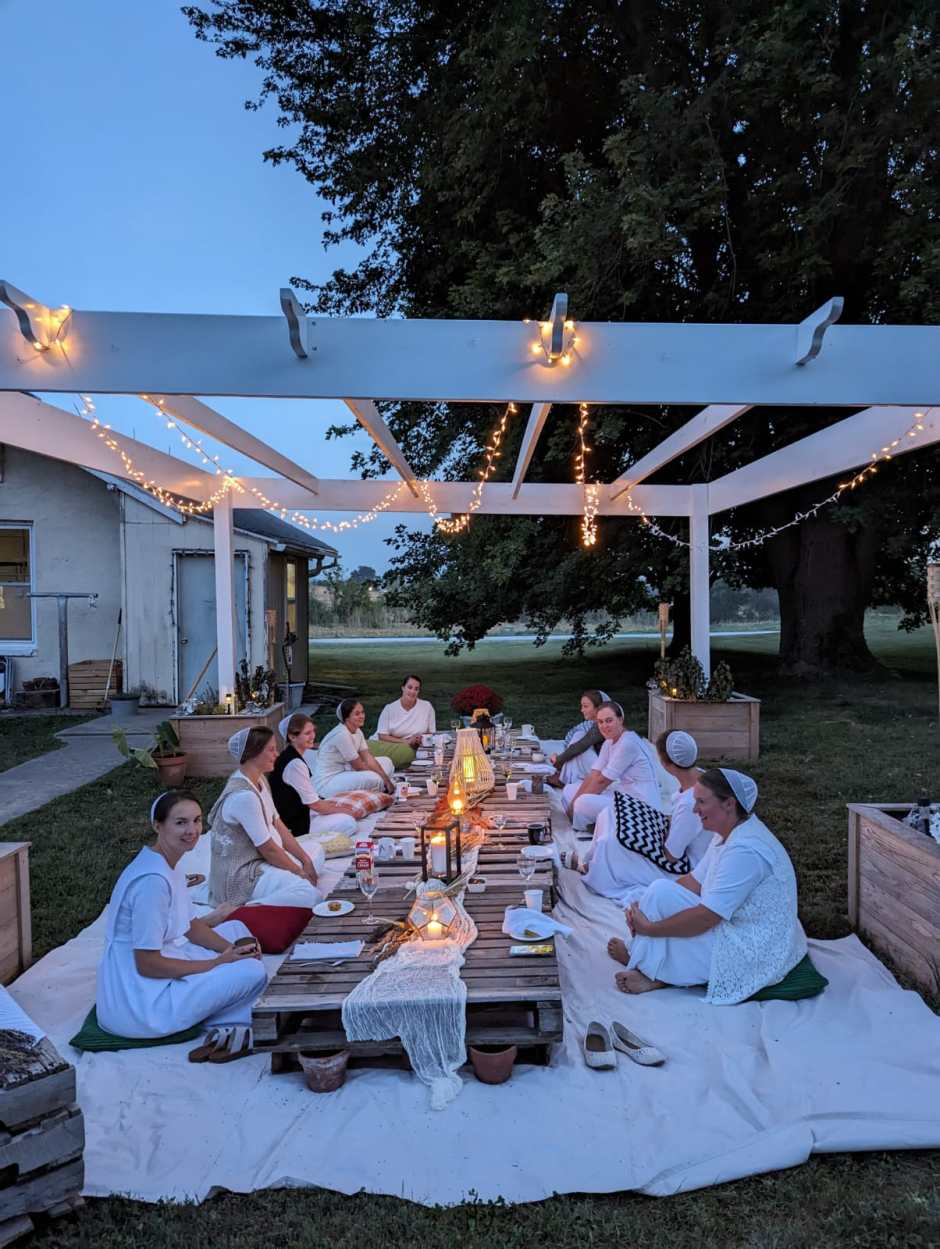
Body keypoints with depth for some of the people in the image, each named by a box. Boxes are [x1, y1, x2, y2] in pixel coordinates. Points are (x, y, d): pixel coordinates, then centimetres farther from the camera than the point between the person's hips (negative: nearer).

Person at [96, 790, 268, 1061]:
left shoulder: (168, 866, 5)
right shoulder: (153, 880, -26)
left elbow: (191, 926, 13)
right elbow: (147, 964, -24)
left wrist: (233, 948, -3)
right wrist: (217, 963, -15)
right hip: (140, 1004, -10)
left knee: (235, 929, 14)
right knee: (253, 972, -19)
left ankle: (228, 1028, 4)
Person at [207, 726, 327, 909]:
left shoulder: (260, 780, 6)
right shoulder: (243, 795, -24)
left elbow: (278, 826, 9)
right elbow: (268, 849, -19)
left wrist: (306, 861, 3)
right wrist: (300, 872, -7)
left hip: (259, 860, 10)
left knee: (315, 848, 16)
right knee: (311, 894, -25)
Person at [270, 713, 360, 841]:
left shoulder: (288, 756, 6)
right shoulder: (295, 764, -24)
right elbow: (315, 804, -17)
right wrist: (342, 810, -3)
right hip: (295, 827, -10)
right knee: (348, 823, -14)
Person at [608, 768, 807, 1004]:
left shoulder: (745, 851, -29)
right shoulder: (730, 833, 3)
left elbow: (704, 918, -28)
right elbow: (694, 881, 5)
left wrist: (650, 928, -16)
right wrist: (643, 907, -5)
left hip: (753, 955, -10)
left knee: (660, 891, -15)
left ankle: (652, 972, 3)